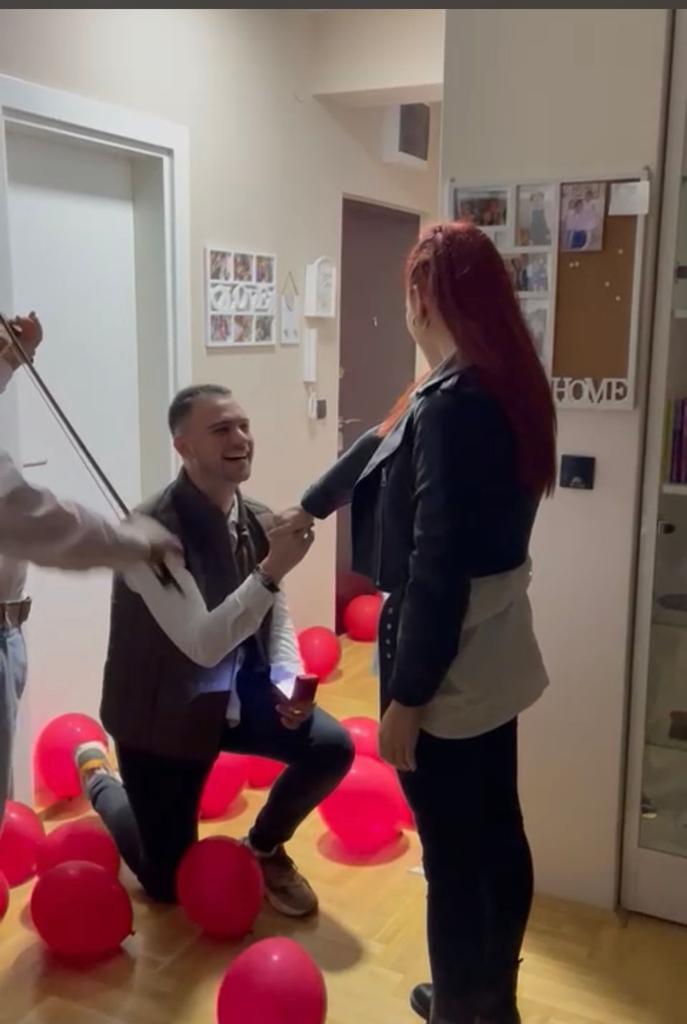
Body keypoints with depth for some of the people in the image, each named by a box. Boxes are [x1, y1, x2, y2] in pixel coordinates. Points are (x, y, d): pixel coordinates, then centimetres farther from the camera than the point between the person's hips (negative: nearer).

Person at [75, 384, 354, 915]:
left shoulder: (259, 521, -5)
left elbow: (277, 619, 4)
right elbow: (203, 644, -33)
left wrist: (288, 682, -15)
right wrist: (272, 570, -41)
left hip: (238, 693, 5)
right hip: (164, 710, -5)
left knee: (332, 747, -16)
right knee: (171, 882, 7)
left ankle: (265, 847, 15)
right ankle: (100, 782, 37)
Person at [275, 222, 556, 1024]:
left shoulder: (452, 401, -21)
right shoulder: (504, 384, 7)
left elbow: (435, 566, -23)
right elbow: (385, 447, 20)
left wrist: (405, 695, -17)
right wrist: (310, 504, 34)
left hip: (446, 663, -9)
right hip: (491, 654, 9)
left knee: (452, 857, 7)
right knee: (497, 836, 21)